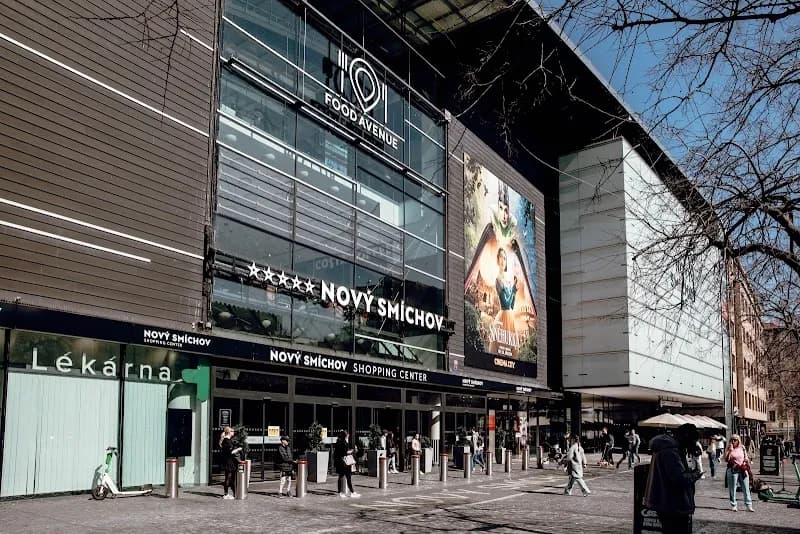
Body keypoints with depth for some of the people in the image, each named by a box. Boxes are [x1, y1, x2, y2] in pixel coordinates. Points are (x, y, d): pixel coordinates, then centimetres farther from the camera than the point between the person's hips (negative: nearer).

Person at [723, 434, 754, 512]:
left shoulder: (742, 448, 10)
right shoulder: (729, 449, 1)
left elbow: (746, 458, 20)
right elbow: (726, 459, -11)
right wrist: (730, 450, -15)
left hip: (743, 470, 3)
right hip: (733, 470, -3)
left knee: (746, 488, 2)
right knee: (732, 489, 1)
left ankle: (749, 506, 8)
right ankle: (733, 506, 10)